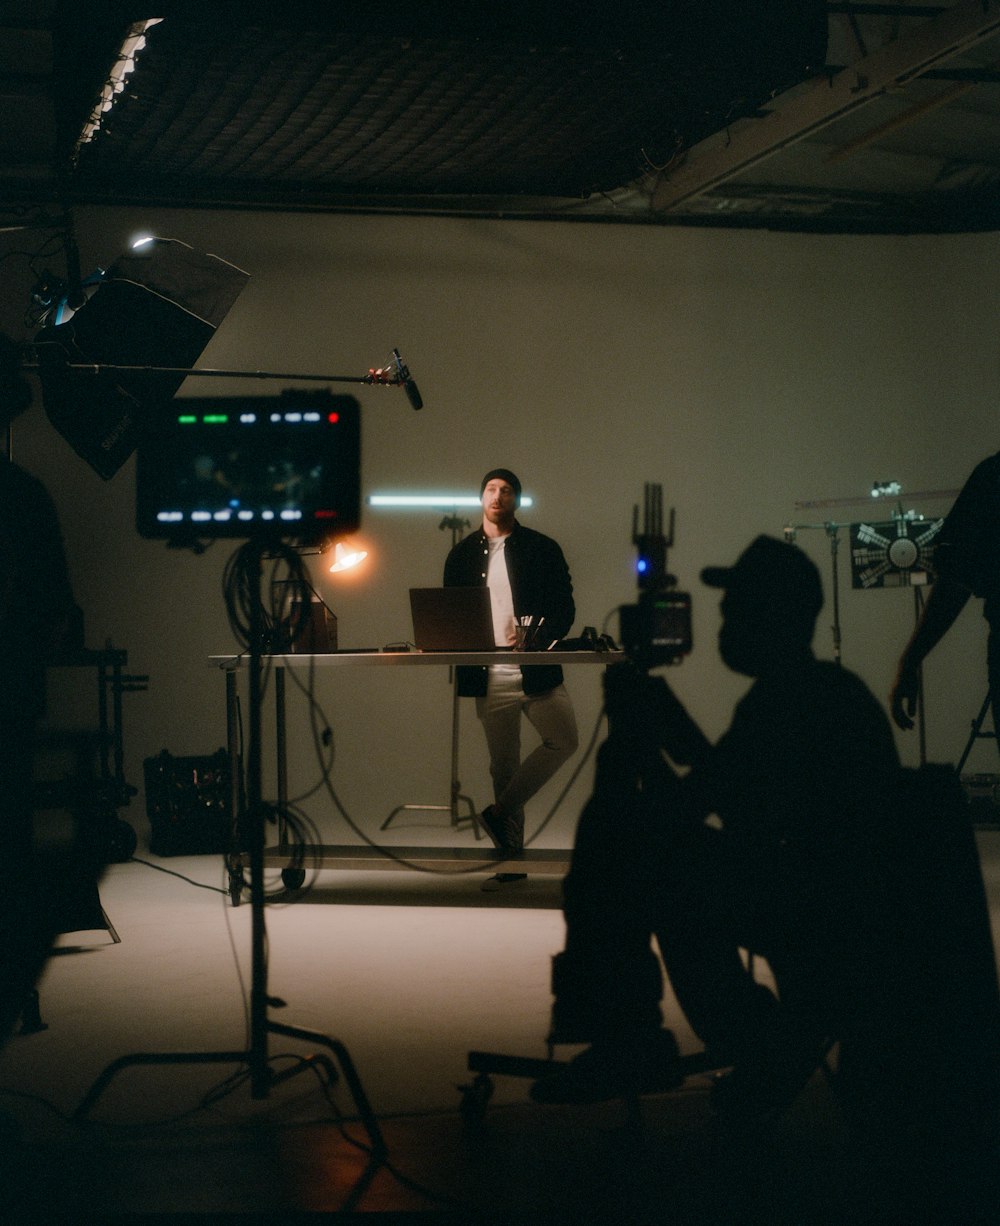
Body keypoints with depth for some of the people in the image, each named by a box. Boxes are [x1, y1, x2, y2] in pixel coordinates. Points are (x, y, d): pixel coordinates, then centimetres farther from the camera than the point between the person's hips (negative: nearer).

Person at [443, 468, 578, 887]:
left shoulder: (542, 549, 4)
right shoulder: (462, 554, 11)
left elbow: (564, 609, 0)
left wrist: (536, 639, -17)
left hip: (536, 671, -1)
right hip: (489, 676, 1)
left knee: (563, 741, -13)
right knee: (503, 767, 4)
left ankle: (499, 812, 0)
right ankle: (511, 856, 11)